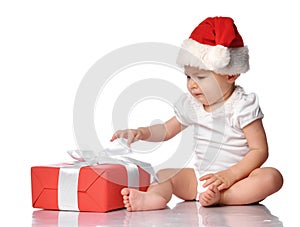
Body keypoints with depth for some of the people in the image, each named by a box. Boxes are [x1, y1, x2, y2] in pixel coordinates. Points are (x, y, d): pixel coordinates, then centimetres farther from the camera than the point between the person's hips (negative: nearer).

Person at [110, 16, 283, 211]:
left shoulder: (242, 106, -11)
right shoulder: (191, 104, 7)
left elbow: (259, 150, -14)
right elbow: (167, 130, 21)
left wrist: (230, 175, -25)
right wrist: (141, 133, 1)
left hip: (237, 178, -5)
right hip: (200, 177, 5)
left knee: (272, 177, -31)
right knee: (162, 175, -9)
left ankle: (220, 197, -43)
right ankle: (154, 196, -41)